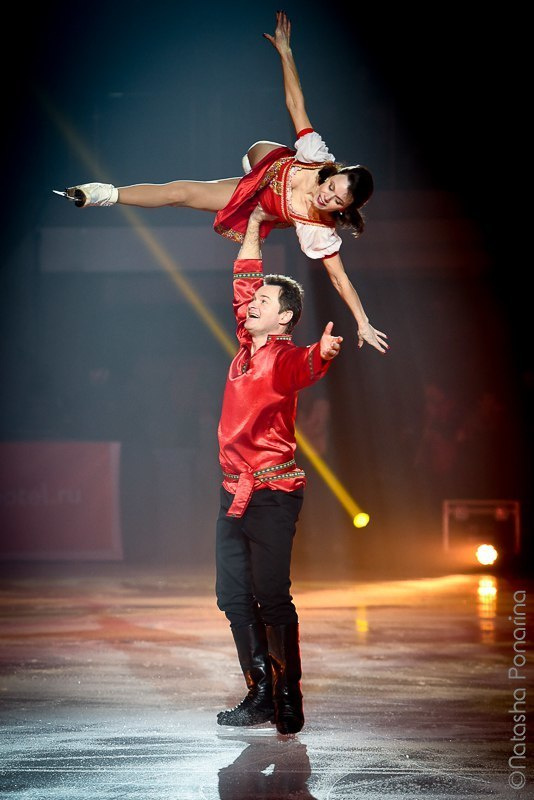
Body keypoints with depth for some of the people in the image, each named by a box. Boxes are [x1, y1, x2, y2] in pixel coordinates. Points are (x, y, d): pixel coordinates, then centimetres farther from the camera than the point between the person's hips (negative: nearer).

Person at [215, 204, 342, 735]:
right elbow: (244, 283, 25)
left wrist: (324, 353, -58)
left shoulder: (284, 356, -10)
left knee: (272, 598, -9)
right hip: (235, 491, 8)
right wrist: (253, 225, 28)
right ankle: (260, 694, 15)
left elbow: (306, 367, -35)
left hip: (272, 493, -8)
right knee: (234, 596, 8)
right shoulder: (247, 347, 12)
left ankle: (289, 698, -1)